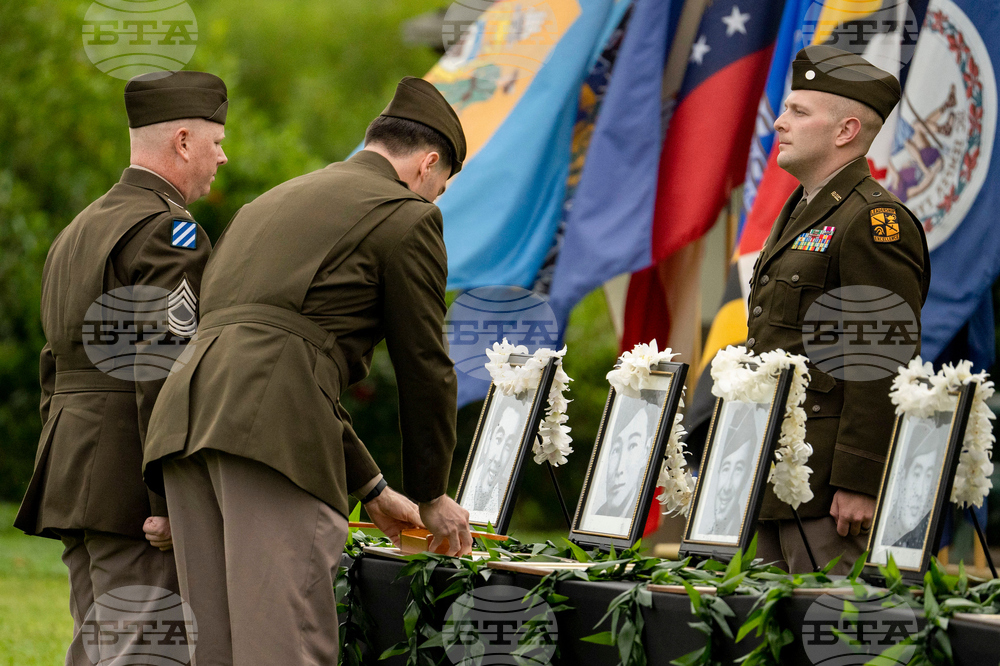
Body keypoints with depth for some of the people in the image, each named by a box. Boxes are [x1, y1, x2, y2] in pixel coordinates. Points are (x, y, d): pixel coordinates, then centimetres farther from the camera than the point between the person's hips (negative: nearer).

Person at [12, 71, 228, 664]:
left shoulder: (77, 231, 20)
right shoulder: (168, 231, -11)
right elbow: (164, 373, -19)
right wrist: (172, 501, -21)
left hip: (72, 478, 10)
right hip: (129, 483, -9)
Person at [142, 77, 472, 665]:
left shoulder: (272, 202, 33)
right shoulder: (407, 215, 8)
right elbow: (424, 366, 9)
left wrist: (370, 487, 39)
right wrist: (431, 496, 22)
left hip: (186, 414, 8)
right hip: (273, 429, -8)